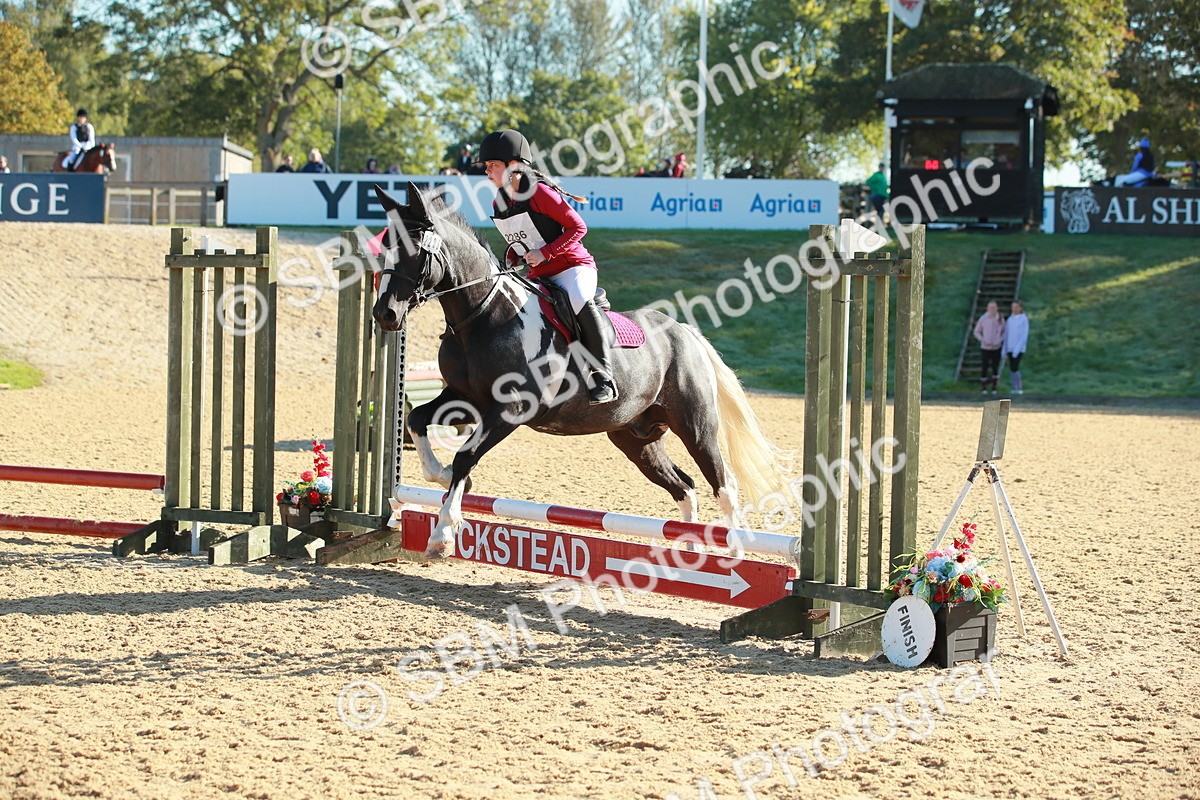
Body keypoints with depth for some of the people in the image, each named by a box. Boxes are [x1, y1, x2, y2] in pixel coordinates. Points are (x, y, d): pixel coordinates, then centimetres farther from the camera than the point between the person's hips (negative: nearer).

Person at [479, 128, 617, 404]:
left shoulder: (539, 193, -16)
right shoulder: (498, 205, 7)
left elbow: (577, 227, -16)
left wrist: (544, 253, -24)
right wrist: (511, 257, 0)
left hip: (573, 266, -9)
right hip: (537, 276, 9)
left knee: (581, 304, -36)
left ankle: (603, 377, -33)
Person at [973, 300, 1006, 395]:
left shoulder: (1000, 319, 1)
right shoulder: (983, 319, -3)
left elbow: (1004, 332, 11)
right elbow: (977, 332, 5)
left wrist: (1001, 341, -6)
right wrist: (982, 340, -10)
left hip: (996, 348, 1)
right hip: (985, 348, -1)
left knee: (995, 368, 6)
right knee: (984, 367, -1)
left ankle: (994, 388, 16)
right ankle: (983, 388, 11)